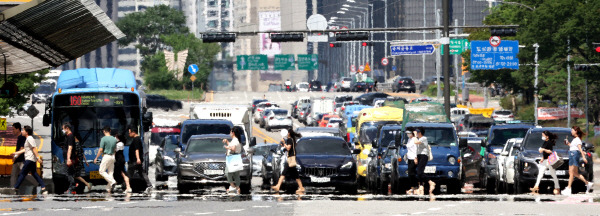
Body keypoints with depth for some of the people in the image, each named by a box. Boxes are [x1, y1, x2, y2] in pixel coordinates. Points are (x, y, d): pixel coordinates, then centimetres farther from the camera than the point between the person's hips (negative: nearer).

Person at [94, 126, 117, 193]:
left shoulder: (103, 139, -10)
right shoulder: (114, 139, 8)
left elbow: (101, 150, -11)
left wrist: (96, 158, -2)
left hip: (106, 156, -7)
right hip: (113, 156, 7)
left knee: (102, 171, 0)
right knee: (110, 172, 8)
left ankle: (112, 181, -15)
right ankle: (109, 188, 7)